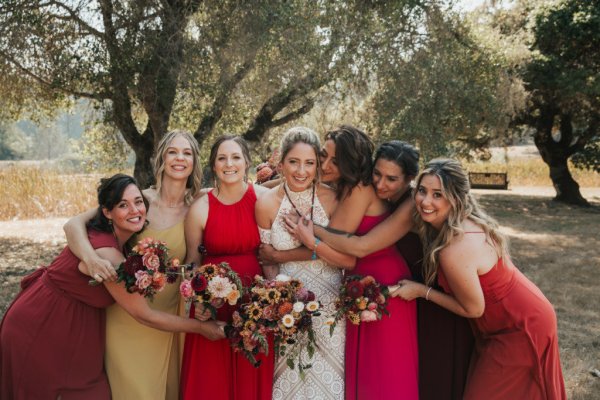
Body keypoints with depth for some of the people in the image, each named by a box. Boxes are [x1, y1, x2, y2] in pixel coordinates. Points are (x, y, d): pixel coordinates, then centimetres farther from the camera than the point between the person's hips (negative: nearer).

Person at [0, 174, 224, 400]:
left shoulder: (113, 236, -6)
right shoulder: (106, 252, -30)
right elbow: (144, 316, -24)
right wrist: (200, 327, -17)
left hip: (72, 325, 8)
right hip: (40, 331, -8)